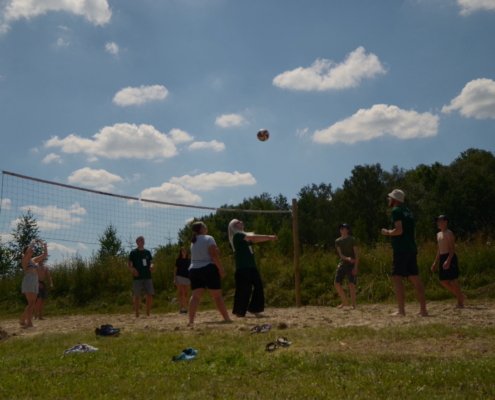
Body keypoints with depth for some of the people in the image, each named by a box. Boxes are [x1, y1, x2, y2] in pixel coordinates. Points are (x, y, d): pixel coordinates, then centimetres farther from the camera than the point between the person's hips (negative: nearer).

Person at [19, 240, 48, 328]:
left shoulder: (34, 260, 19)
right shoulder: (24, 259, 0)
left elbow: (44, 255, 26)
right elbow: (29, 251, -19)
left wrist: (45, 246, 14)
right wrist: (34, 243, -8)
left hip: (35, 283, 8)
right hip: (28, 282, -8)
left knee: (33, 304, 2)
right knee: (31, 303, -16)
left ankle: (29, 322, 2)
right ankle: (22, 320, -11)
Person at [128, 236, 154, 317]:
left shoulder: (147, 252, 13)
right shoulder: (133, 253, 1)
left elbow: (151, 262, 18)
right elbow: (129, 265, -1)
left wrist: (151, 266, -4)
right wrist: (133, 270, -20)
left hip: (147, 277, 4)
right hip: (137, 278, -4)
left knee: (150, 295, 0)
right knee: (137, 296, 0)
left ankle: (148, 313, 11)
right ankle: (137, 315, 7)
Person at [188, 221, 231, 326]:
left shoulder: (193, 241, 16)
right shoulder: (208, 239, -5)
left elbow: (195, 257, 11)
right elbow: (214, 255, -14)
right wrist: (221, 269, -11)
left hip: (194, 270, 6)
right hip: (209, 269, -5)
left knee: (195, 295, -1)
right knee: (217, 296, 1)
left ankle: (191, 320, -13)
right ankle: (227, 319, 5)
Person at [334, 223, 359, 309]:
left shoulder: (352, 240, -2)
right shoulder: (337, 241, 9)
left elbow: (356, 254, -6)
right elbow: (340, 254, 0)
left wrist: (355, 267, -16)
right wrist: (347, 258, -21)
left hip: (352, 264, -4)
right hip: (342, 263, 4)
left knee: (351, 284, -13)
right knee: (337, 283, -3)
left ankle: (353, 304, -5)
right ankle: (345, 302, 14)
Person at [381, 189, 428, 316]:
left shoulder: (396, 211, -7)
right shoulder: (408, 211, 20)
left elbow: (399, 230, -17)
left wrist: (387, 232, -2)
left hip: (401, 249, -8)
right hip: (412, 249, 8)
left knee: (397, 277, -6)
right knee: (415, 279, 8)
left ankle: (401, 310, -10)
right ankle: (423, 309, 7)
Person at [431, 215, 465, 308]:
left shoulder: (449, 233, -8)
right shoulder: (438, 234, 18)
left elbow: (452, 248, -15)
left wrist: (448, 260, -26)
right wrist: (435, 263, 21)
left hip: (450, 258, -9)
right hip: (442, 258, 9)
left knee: (453, 280, -5)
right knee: (443, 281, 7)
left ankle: (460, 302, 5)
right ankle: (460, 296, 20)